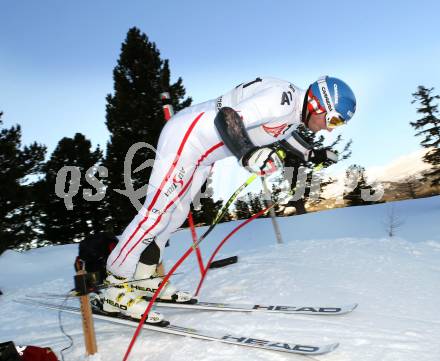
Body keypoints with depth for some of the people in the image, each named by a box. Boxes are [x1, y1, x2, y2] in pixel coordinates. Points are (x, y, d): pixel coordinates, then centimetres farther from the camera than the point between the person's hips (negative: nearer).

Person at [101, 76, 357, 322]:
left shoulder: (295, 110, 7)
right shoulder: (282, 98, -24)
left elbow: (284, 133, 28)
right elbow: (227, 117, -32)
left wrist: (313, 155, 21)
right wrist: (248, 154, -45)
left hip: (203, 151, 10)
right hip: (184, 137, -10)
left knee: (175, 215, 13)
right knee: (157, 212, -8)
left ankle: (144, 278, 24)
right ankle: (116, 289, 3)